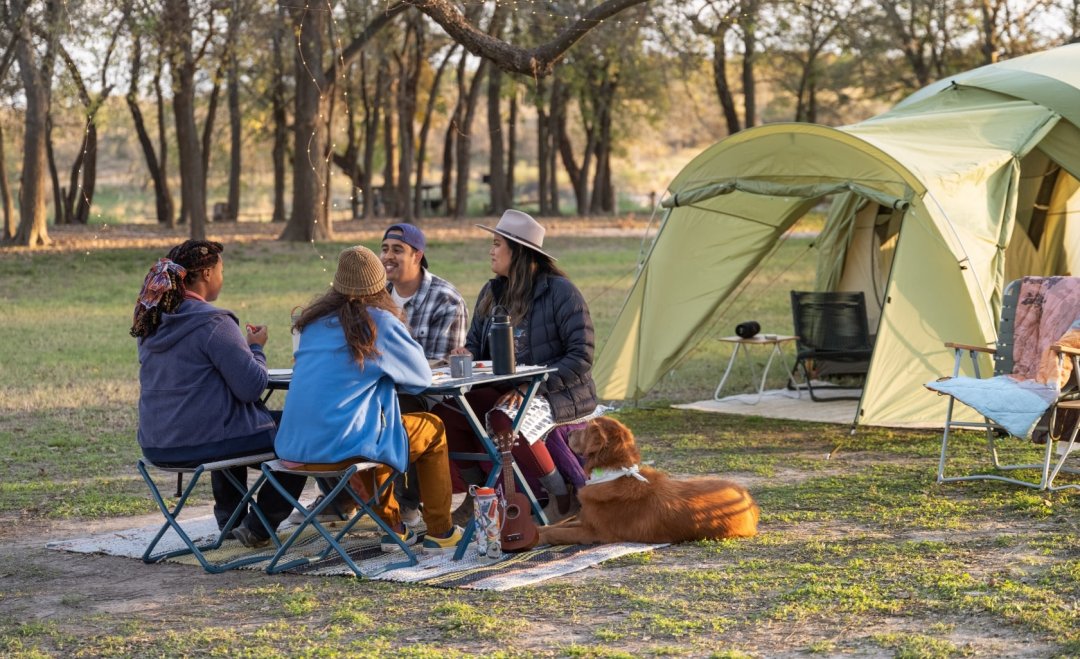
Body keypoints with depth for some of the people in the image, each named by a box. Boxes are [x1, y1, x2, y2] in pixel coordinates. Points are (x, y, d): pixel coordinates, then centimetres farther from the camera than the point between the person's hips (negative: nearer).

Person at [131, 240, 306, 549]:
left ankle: (229, 518, 41)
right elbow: (252, 386, -18)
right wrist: (256, 347, 0)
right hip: (204, 443, -8)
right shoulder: (213, 324, -19)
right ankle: (257, 526, 8)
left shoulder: (151, 323, 6)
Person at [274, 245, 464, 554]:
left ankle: (392, 527, 39)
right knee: (433, 429, 18)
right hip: (342, 444, -6)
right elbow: (422, 377, 6)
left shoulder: (315, 321, 12)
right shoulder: (380, 322, -4)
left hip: (294, 447, 6)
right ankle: (440, 533, 21)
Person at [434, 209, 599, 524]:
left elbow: (581, 356, -15)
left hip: (558, 395, -7)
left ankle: (563, 496, -18)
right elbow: (475, 342, 20)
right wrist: (467, 355, -7)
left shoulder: (560, 291, -11)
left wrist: (530, 390, -22)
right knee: (446, 411, -15)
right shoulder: (491, 292, 10)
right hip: (502, 392, 7)